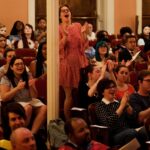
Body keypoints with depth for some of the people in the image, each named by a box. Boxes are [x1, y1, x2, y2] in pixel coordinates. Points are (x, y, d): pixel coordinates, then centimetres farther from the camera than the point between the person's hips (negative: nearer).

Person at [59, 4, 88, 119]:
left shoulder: (77, 26, 9)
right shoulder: (58, 29, 0)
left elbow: (84, 45, 4)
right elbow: (58, 48, -10)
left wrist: (84, 33, -10)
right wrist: (65, 36, -23)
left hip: (79, 62, 3)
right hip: (66, 63, -3)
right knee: (69, 96, -4)